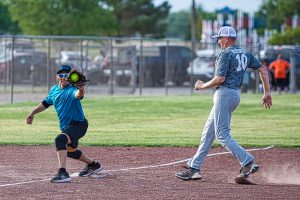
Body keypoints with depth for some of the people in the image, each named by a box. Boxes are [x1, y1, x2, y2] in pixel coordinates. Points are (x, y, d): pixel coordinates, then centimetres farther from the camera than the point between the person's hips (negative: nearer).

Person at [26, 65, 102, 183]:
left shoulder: (72, 90, -22)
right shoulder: (54, 90, 4)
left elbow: (78, 95, -47)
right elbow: (46, 103, 23)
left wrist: (80, 90, -69)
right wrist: (33, 113, 22)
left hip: (79, 124, -10)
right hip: (65, 126, 10)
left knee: (60, 139, -34)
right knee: (70, 151, 27)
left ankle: (62, 173, -41)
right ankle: (93, 165, 53)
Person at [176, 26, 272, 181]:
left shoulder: (226, 54, -12)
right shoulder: (245, 54, 14)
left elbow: (220, 79, -19)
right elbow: (263, 69, 13)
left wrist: (202, 86, -2)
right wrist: (267, 93, 13)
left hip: (224, 94, -10)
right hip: (235, 94, 10)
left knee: (222, 135, -9)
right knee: (208, 133, 13)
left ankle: (247, 162, -18)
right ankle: (194, 168, 16)